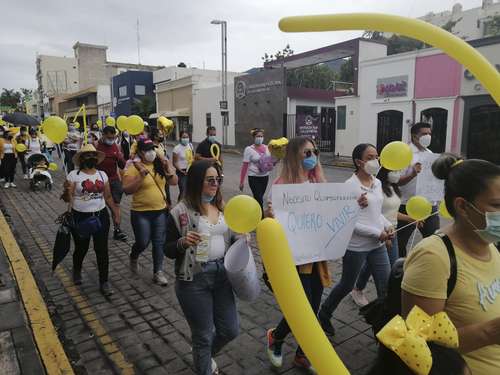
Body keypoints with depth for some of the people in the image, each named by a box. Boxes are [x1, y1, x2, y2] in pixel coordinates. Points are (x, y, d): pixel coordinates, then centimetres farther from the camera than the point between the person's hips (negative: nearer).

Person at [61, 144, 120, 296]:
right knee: (81, 248, 13)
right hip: (80, 217, -2)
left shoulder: (102, 174, 6)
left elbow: (108, 196, 11)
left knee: (102, 249, 2)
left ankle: (104, 282, 13)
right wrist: (67, 191, -29)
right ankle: (77, 271, 45)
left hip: (101, 216, 2)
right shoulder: (73, 175, -6)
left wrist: (115, 210, 1)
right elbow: (67, 198, -8)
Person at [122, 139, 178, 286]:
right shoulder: (133, 168, -10)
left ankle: (158, 272, 21)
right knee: (143, 242, 5)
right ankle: (133, 257, 40)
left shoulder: (160, 165, 3)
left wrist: (169, 172, -16)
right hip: (141, 213, -4)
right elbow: (127, 190, -17)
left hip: (161, 211, 4)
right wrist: (141, 177, -28)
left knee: (159, 242, 8)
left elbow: (174, 182, 3)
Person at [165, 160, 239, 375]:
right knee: (203, 335, 11)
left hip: (221, 274, 5)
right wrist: (183, 243, -27)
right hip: (194, 280, -5)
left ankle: (205, 355, 47)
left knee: (230, 330, 15)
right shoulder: (181, 212, -12)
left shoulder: (223, 207, 3)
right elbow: (168, 251, -7)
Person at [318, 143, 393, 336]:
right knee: (346, 286, 13)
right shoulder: (350, 186, -17)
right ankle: (324, 314, 39)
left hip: (378, 246, 6)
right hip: (356, 247, -6)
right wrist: (377, 233, -18)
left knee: (386, 288, 7)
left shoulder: (377, 183, 4)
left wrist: (388, 225, -3)